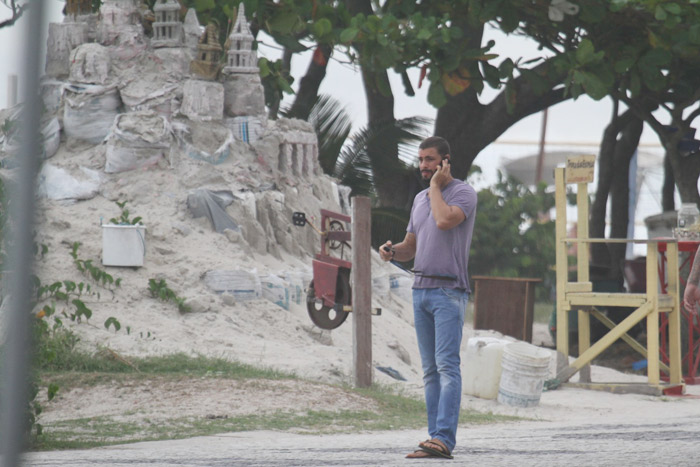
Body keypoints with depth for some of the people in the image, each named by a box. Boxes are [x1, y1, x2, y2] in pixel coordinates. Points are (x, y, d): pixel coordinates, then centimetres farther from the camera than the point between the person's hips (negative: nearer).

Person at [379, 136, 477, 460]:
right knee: (430, 370, 6)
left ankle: (444, 439, -23)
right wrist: (390, 251, 1)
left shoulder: (463, 193, -4)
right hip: (421, 288, 8)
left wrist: (436, 185, -9)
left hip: (449, 291, -8)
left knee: (447, 365, -15)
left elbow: (445, 220, -24)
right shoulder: (420, 199, 18)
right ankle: (435, 438, 7)